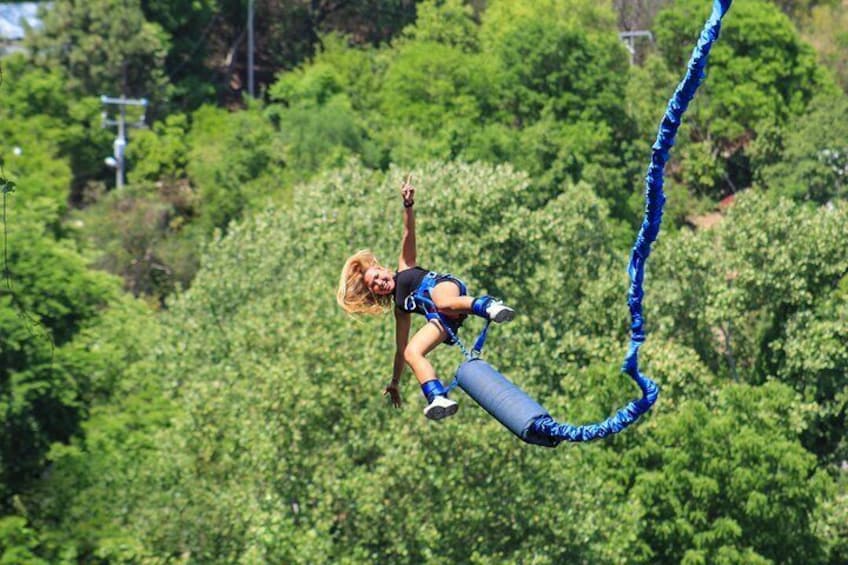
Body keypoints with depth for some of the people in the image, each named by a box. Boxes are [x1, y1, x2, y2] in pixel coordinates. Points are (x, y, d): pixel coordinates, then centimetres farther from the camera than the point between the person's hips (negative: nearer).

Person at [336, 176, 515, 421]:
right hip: (441, 320, 4)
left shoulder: (405, 267, 29)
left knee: (443, 303, -42)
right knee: (411, 352, -23)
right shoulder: (400, 308, 33)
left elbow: (409, 234, 17)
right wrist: (395, 382, 34)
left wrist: (408, 206, 0)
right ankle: (438, 399, -43)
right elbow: (401, 349, 35)